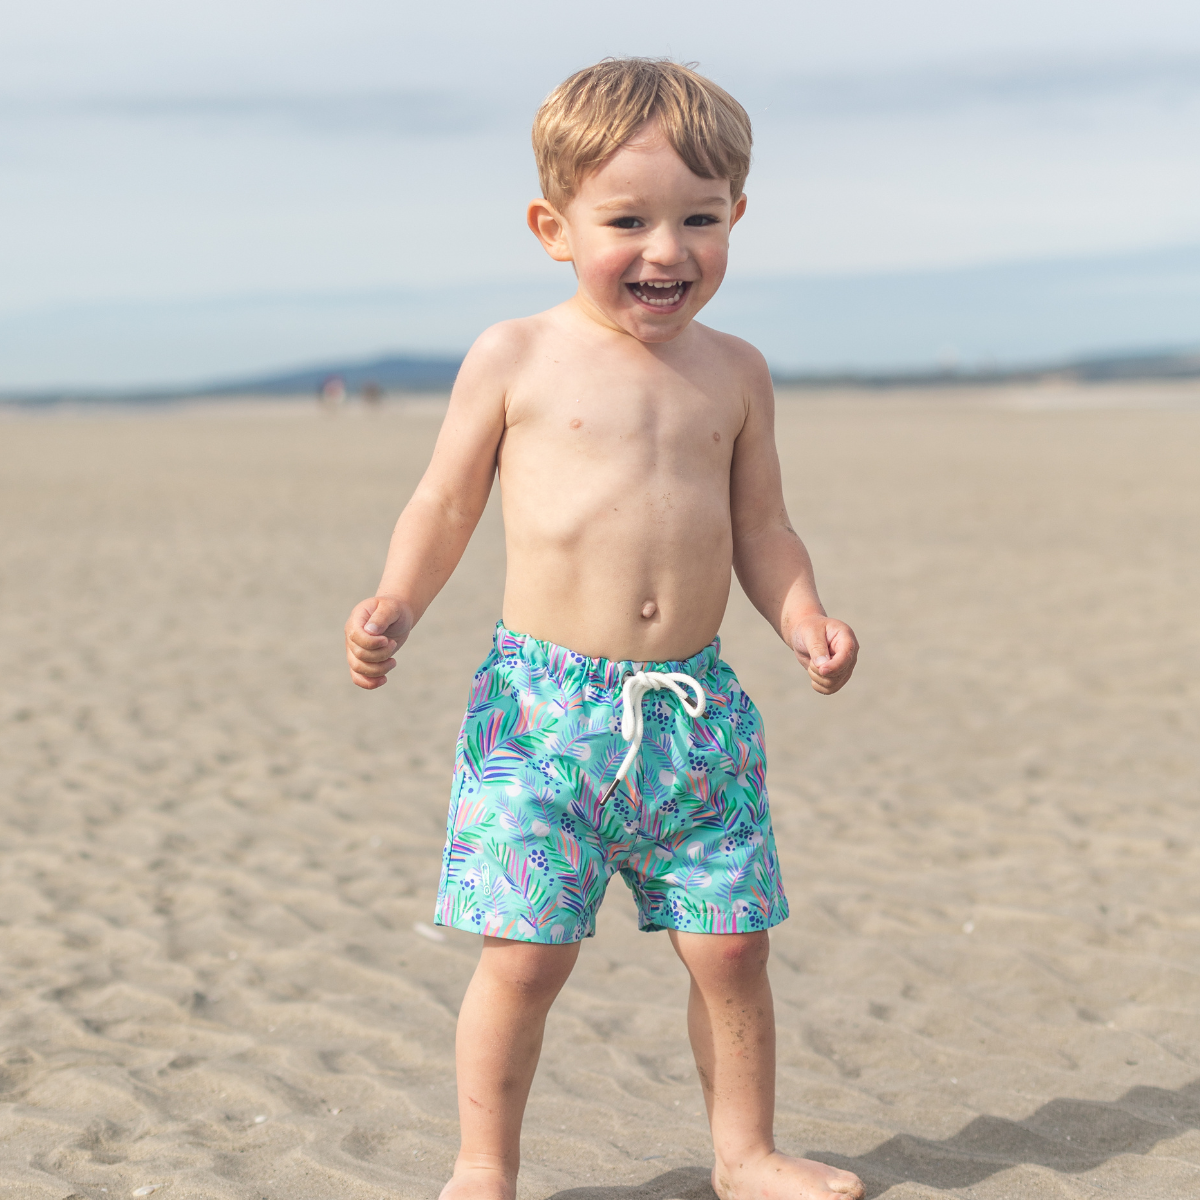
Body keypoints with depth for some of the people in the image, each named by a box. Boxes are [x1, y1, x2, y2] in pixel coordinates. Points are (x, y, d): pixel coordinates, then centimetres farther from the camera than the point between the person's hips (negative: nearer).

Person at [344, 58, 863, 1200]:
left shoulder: (733, 372, 10)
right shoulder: (514, 357, 0)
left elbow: (759, 526, 16)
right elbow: (445, 506, 5)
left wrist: (805, 621, -1)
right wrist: (394, 606, -11)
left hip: (693, 709, 3)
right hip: (542, 706, -3)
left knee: (730, 944, 6)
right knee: (524, 953, -4)